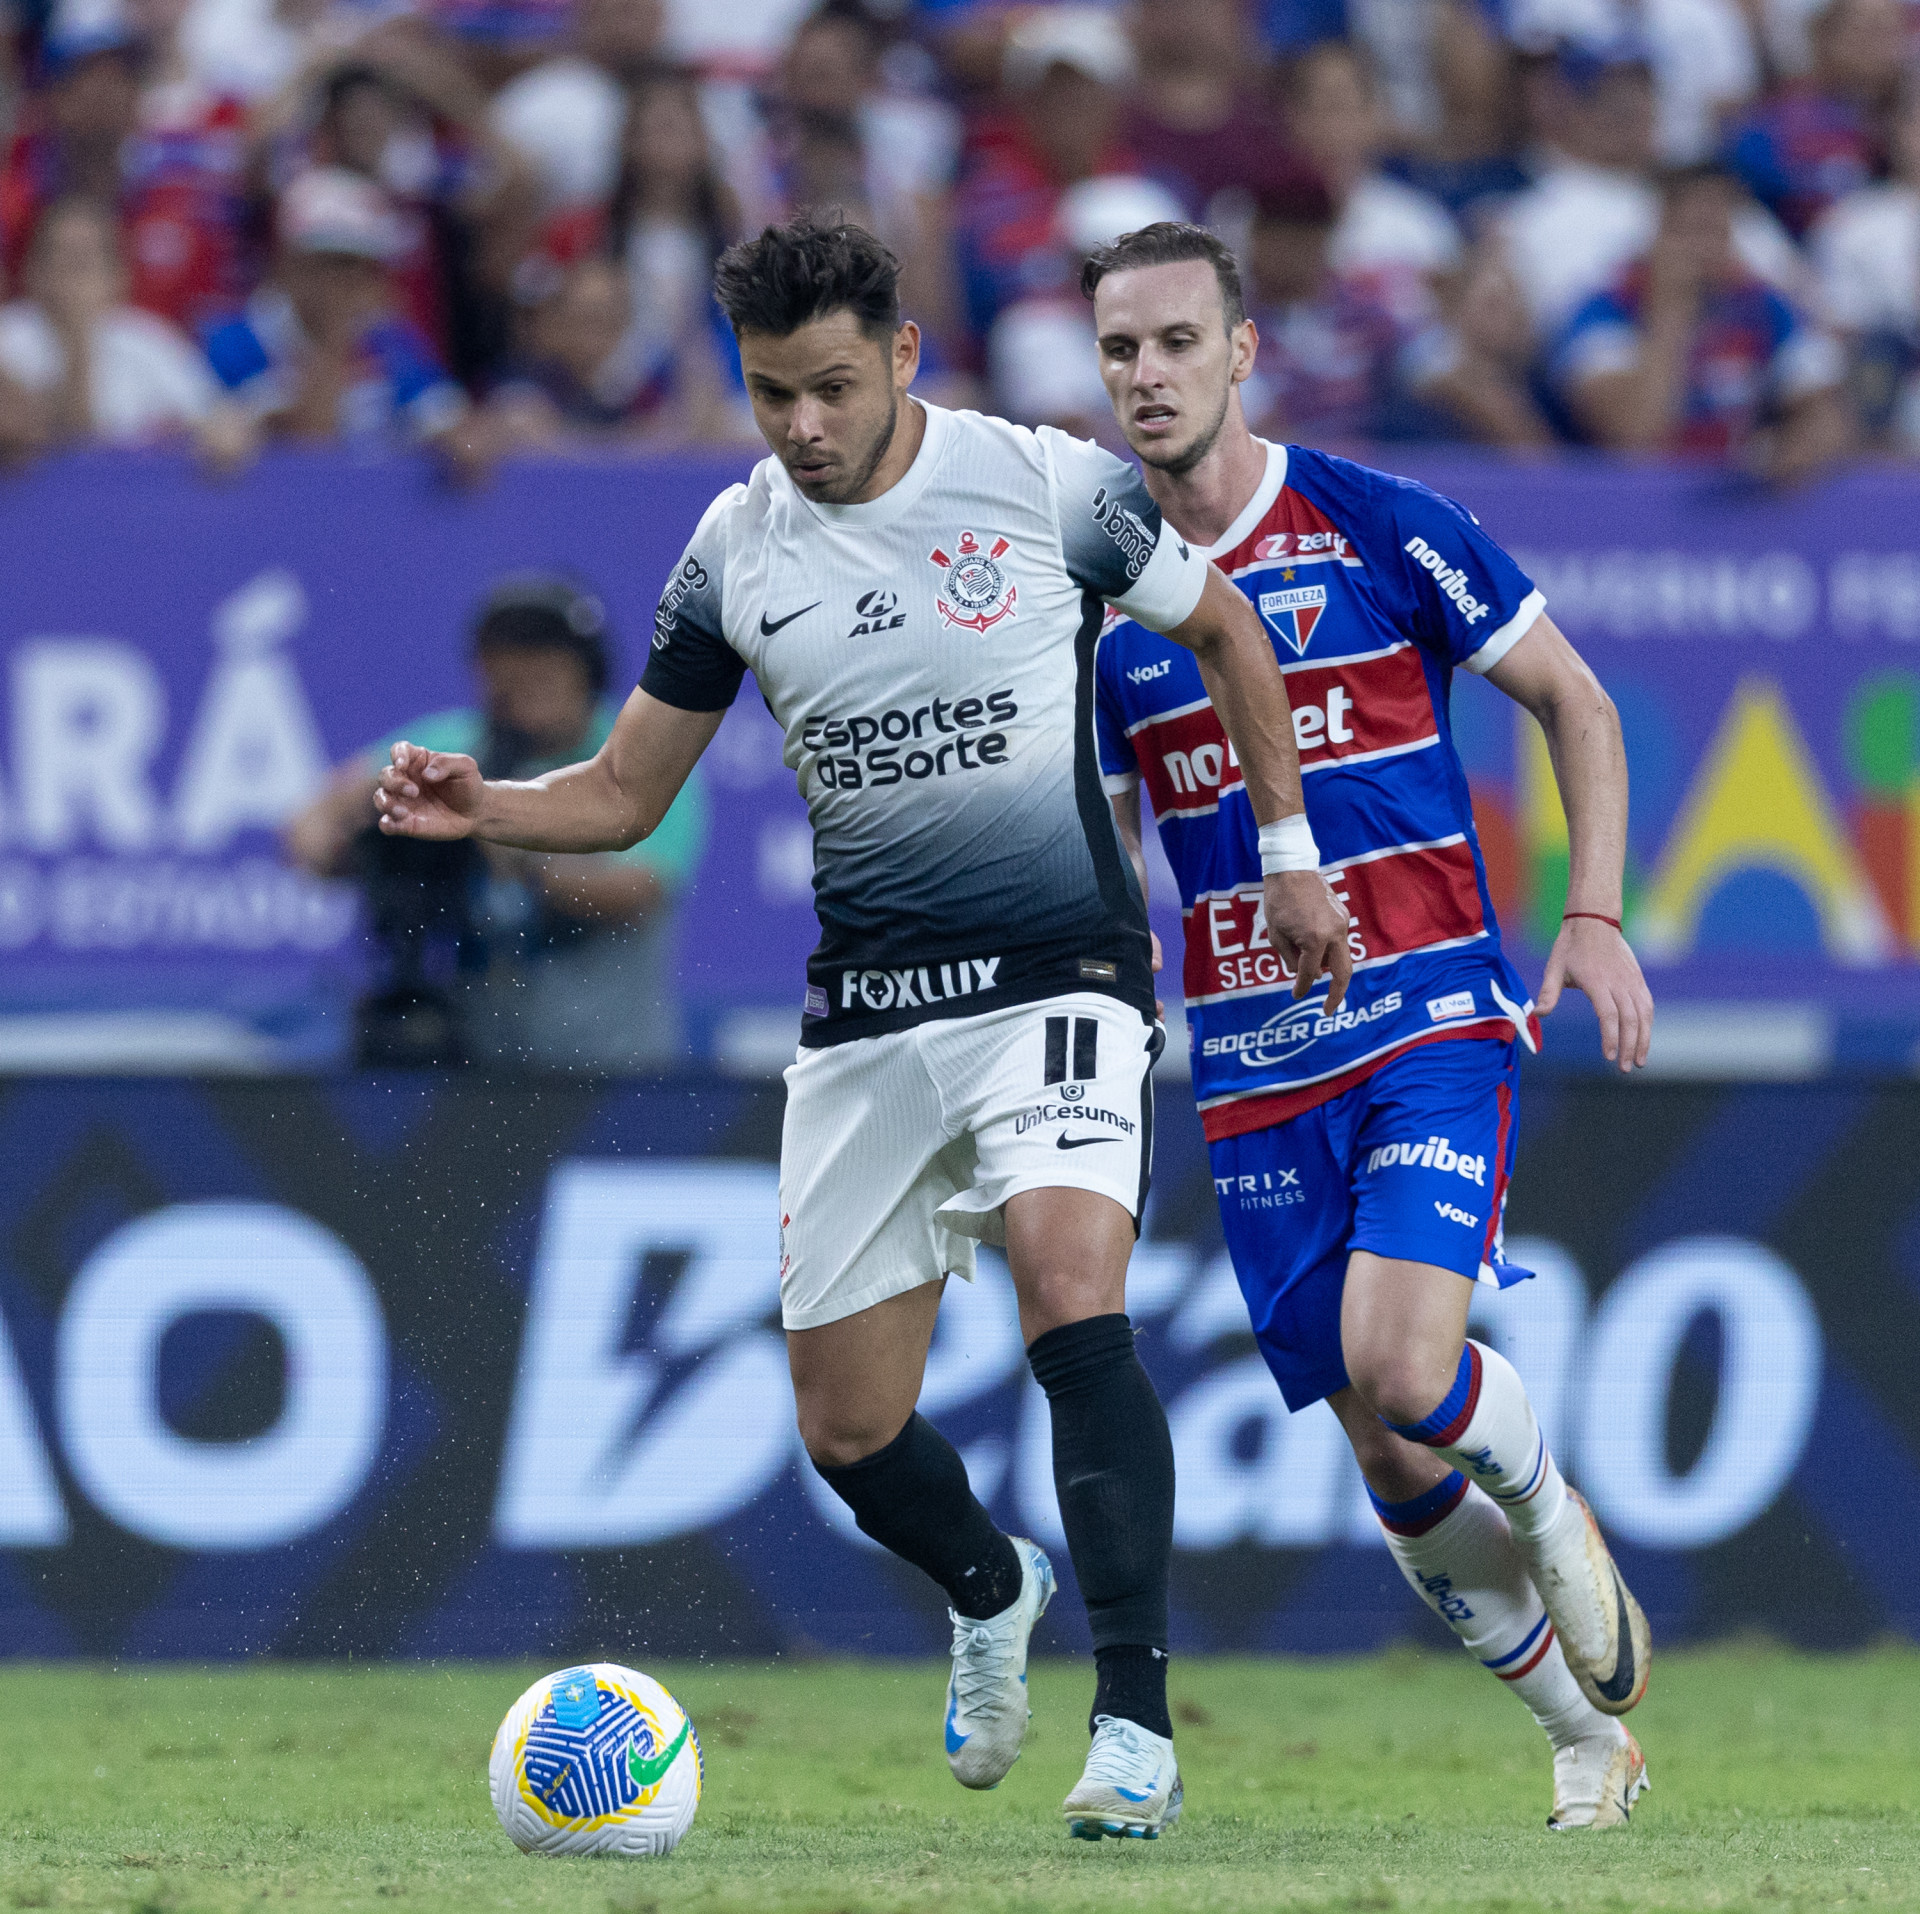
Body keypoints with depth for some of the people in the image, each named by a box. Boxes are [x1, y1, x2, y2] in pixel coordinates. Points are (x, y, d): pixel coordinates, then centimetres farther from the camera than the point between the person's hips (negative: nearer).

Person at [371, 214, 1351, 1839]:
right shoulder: (736, 550, 2)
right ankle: (992, 1594, 40)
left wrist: (1291, 850, 10)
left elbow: (1222, 627, 10)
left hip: (1058, 977, -4)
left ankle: (1136, 1721, -26)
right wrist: (483, 807, -11)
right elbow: (624, 794, 9)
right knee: (847, 1429, 5)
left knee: (1073, 1292, -29)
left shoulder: (1049, 485, -7)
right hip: (866, 1015, 4)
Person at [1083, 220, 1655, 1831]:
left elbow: (1574, 702, 5)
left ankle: (1549, 1509, 9)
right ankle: (1590, 1739, 24)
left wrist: (1595, 914, -6)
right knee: (1391, 1463, 3)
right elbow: (1104, 852, 17)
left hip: (1435, 1019, -4)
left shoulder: (1381, 527, -4)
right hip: (1251, 1074, 4)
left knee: (1402, 1365, -25)